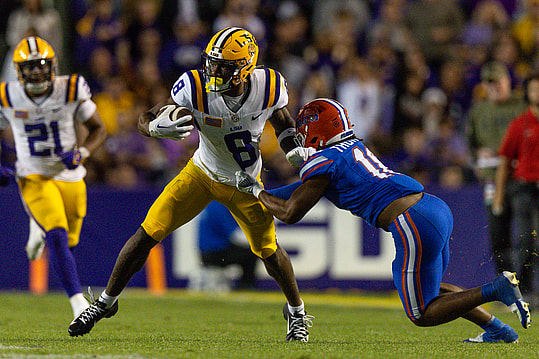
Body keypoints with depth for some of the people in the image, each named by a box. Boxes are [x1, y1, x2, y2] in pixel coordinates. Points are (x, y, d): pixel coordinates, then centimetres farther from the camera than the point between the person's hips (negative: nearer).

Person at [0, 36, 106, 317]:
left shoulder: (71, 91, -10)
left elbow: (98, 129, 1)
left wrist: (82, 153, -18)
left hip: (69, 176, 2)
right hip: (34, 177, -2)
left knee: (68, 240, 12)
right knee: (58, 237, -22)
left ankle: (40, 230, 48)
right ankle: (78, 302, -21)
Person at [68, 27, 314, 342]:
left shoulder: (269, 88, -23)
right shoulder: (196, 88, -29)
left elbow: (282, 122, 1)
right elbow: (145, 120, -21)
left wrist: (296, 149, -18)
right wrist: (159, 126, -44)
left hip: (246, 185, 1)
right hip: (202, 174, -1)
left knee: (269, 251, 4)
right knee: (147, 235, -9)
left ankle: (296, 312, 33)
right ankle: (106, 302, 9)